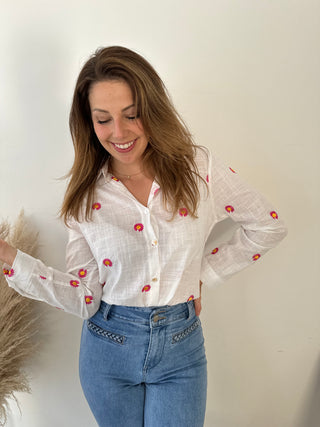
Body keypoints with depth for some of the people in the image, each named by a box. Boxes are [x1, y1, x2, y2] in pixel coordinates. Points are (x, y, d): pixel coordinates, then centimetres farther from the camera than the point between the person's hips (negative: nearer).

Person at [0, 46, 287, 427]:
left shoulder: (198, 167, -10)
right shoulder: (86, 195, -6)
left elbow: (268, 227, -1)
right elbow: (85, 296, -7)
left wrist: (202, 272, -3)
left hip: (179, 349, -1)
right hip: (107, 348, 1)